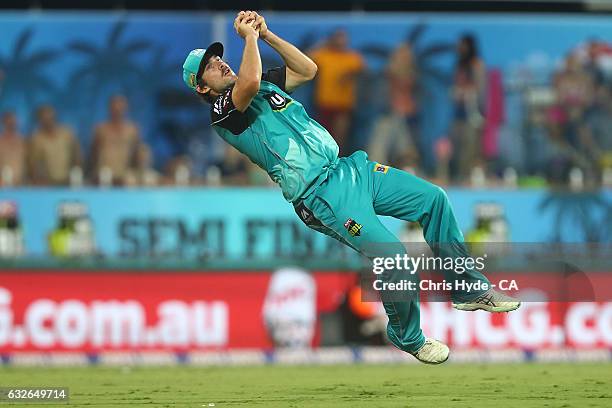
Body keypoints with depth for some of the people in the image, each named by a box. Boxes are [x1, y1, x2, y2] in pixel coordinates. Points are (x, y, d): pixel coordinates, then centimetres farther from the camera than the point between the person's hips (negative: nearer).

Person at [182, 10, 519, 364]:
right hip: (319, 193, -9)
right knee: (391, 252, -23)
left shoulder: (266, 83, 21)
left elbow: (307, 70, 20)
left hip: (348, 168, 9)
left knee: (433, 198, 2)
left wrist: (266, 34, 13)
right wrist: (250, 36, -10)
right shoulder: (223, 110, -6)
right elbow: (249, 82, -25)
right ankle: (408, 337, 0)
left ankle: (469, 290, 17)